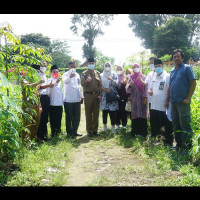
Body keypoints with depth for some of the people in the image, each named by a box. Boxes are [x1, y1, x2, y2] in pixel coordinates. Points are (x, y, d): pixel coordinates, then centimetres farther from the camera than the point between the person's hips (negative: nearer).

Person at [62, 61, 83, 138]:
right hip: (68, 99, -6)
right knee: (69, 117, 1)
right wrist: (70, 76, -45)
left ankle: (74, 131, 20)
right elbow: (65, 81, -25)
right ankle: (69, 132, 10)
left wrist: (81, 95, 15)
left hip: (77, 99, 6)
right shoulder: (66, 74, -3)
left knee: (77, 117, 9)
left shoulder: (77, 74, 16)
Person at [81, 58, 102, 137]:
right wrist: (86, 81, -30)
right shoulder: (84, 74, 2)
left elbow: (100, 84, 9)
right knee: (88, 114, 1)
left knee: (96, 113, 6)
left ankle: (95, 129, 15)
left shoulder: (97, 73, 11)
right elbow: (82, 84, -9)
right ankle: (89, 130, 8)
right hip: (88, 95, -3)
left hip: (96, 95, 3)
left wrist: (100, 94, 0)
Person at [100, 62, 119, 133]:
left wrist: (111, 79, -22)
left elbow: (116, 84, -3)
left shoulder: (114, 74, 7)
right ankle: (105, 125, 14)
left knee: (112, 111, -4)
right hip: (104, 95, 2)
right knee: (104, 111, 2)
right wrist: (104, 89, -11)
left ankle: (113, 126, 2)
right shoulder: (101, 75, 12)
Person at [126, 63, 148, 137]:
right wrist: (130, 85, -18)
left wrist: (145, 97, -9)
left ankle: (142, 131, 2)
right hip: (134, 99, 2)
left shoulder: (143, 77, 5)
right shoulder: (131, 77, 12)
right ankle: (135, 131, 8)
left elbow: (146, 87, -1)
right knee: (135, 115, 1)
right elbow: (127, 88, 4)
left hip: (142, 99, -2)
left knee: (142, 115, -3)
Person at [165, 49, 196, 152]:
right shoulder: (172, 71, 16)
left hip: (183, 102, -7)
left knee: (185, 124, -5)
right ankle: (179, 144, 24)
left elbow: (193, 83, -10)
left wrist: (188, 98, -14)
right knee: (175, 124, 12)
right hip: (174, 101, 7)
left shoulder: (187, 68, -4)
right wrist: (167, 100, 16)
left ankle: (188, 146, 4)